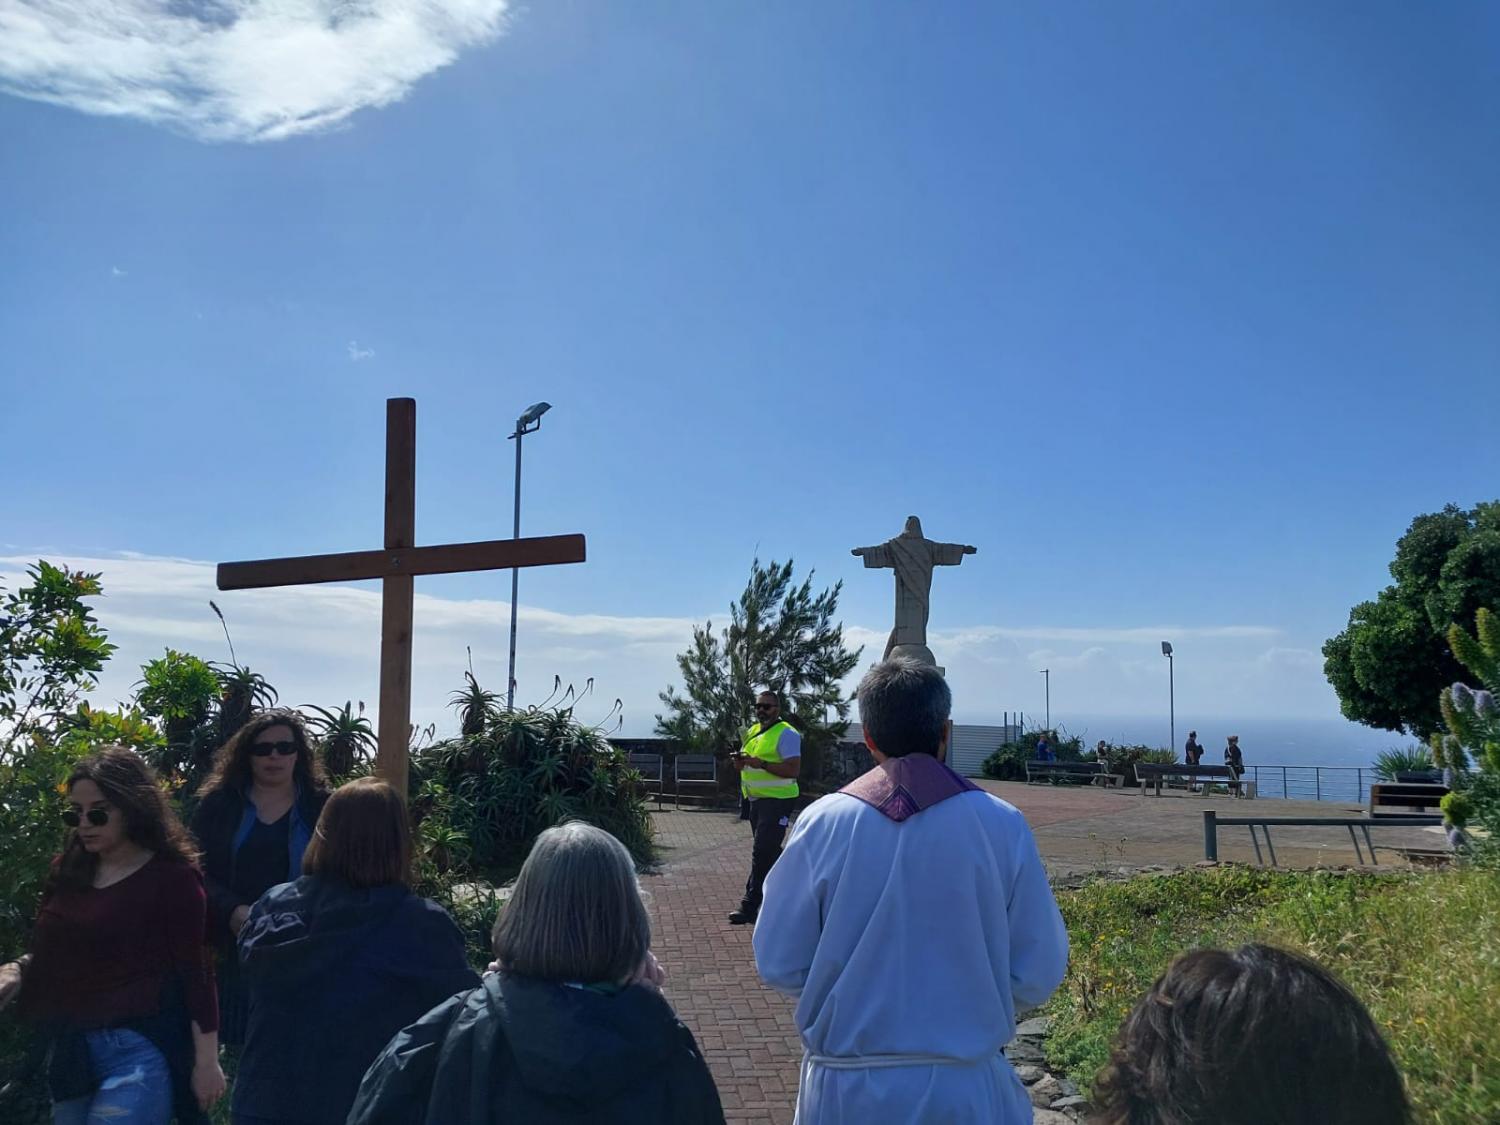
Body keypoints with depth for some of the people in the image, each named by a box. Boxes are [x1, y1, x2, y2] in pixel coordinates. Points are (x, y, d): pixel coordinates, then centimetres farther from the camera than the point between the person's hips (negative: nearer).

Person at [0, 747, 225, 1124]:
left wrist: (206, 1061, -10)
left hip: (140, 1052, -7)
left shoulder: (171, 877, -9)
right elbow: (53, 955, 20)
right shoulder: (69, 873, 10)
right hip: (70, 1054, 7)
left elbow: (195, 972, -9)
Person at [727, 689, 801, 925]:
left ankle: (750, 905, -8)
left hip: (777, 801, -9)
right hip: (756, 800, 9)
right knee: (770, 852, 17)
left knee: (762, 852, -11)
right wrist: (740, 762, 1)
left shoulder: (786, 733, -12)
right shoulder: (752, 732, 15)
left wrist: (762, 764, -27)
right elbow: (746, 765, 25)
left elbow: (793, 770, -20)